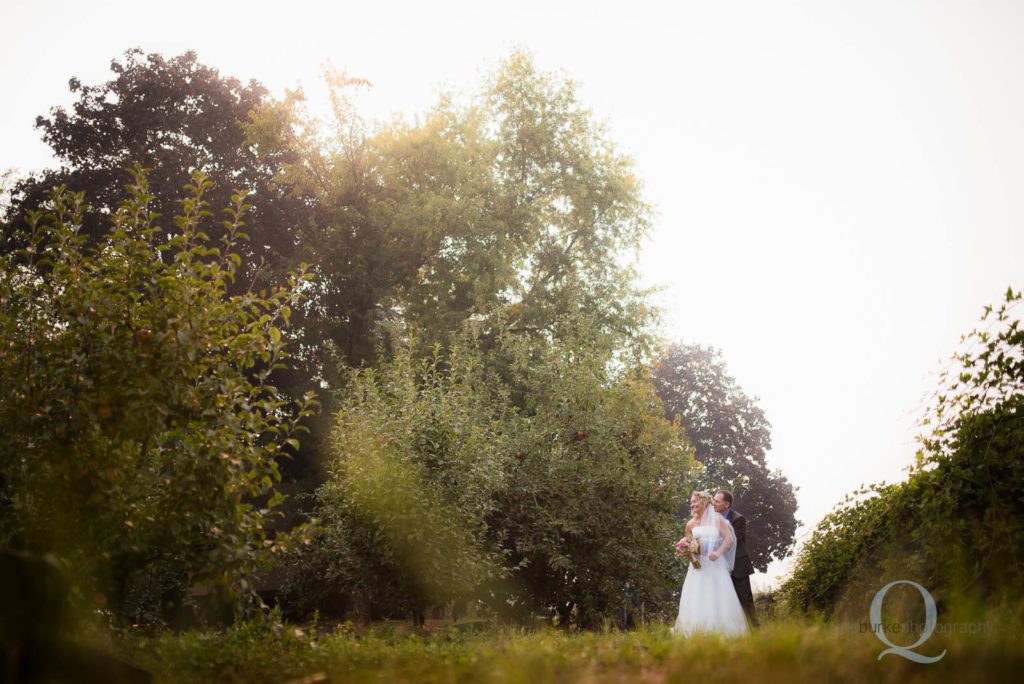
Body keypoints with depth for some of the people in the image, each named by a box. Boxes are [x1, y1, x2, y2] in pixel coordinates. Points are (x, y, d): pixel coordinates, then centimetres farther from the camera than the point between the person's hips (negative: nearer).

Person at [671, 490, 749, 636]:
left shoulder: (716, 519, 1)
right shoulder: (691, 524, 10)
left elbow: (729, 538, -5)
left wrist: (718, 552, -18)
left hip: (715, 564, -2)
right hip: (698, 565, 3)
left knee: (718, 598, -3)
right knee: (696, 599, -5)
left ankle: (721, 629, 6)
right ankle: (697, 633, -4)